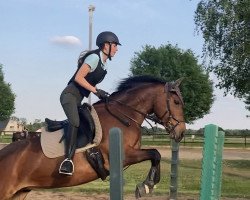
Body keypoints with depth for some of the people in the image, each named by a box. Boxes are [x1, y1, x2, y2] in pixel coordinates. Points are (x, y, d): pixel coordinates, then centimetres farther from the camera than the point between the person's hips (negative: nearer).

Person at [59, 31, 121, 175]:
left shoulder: (103, 63, 15)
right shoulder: (94, 58, -12)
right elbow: (78, 78, -17)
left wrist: (101, 94, 7)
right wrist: (96, 91, -18)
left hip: (78, 99, 10)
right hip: (69, 95, -10)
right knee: (75, 122, -28)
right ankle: (68, 159, -35)